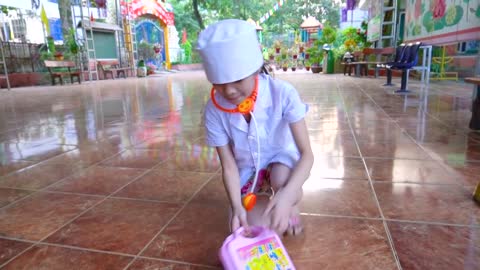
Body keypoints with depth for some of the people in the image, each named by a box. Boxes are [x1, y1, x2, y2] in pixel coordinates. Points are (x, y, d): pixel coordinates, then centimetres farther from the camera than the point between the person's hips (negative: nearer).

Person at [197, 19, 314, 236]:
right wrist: (237, 206, -31)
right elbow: (229, 165, -16)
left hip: (281, 158, -1)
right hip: (247, 170, 2)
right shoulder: (214, 111, -23)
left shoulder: (283, 94, -29)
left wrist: (287, 195, -44)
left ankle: (292, 207, 2)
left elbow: (307, 154, -28)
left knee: (281, 180, -36)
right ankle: (263, 190, 20)